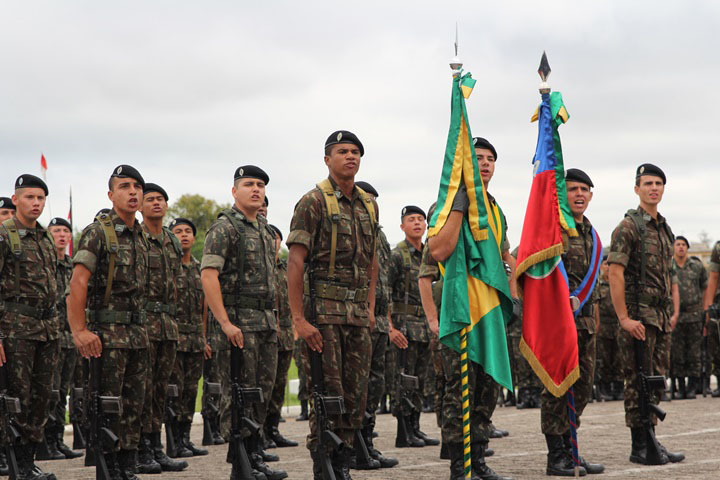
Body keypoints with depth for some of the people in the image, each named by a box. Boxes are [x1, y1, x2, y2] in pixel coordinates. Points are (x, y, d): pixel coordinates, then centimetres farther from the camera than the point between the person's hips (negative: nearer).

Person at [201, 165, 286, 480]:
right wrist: (225, 323, -23)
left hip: (266, 321, 8)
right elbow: (208, 275, -17)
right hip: (238, 321, -8)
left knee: (262, 391, 11)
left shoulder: (265, 230, 17)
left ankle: (254, 453, 19)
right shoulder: (224, 227, -8)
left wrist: (273, 317, 18)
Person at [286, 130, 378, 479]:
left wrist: (370, 306, 16)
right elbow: (295, 262, -11)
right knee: (327, 396, -6)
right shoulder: (314, 202, -6)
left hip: (358, 312, 6)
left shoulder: (369, 205, 14)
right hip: (323, 311, -6)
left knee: (355, 397, 6)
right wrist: (299, 319, -17)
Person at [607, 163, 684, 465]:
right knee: (638, 383, -6)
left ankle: (650, 442, 18)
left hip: (661, 316, 8)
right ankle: (639, 447, -2)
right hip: (638, 316, -8)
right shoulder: (628, 227, -9)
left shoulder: (664, 228, 17)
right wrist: (624, 318, -21)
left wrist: (673, 311, 15)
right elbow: (615, 274, -16)